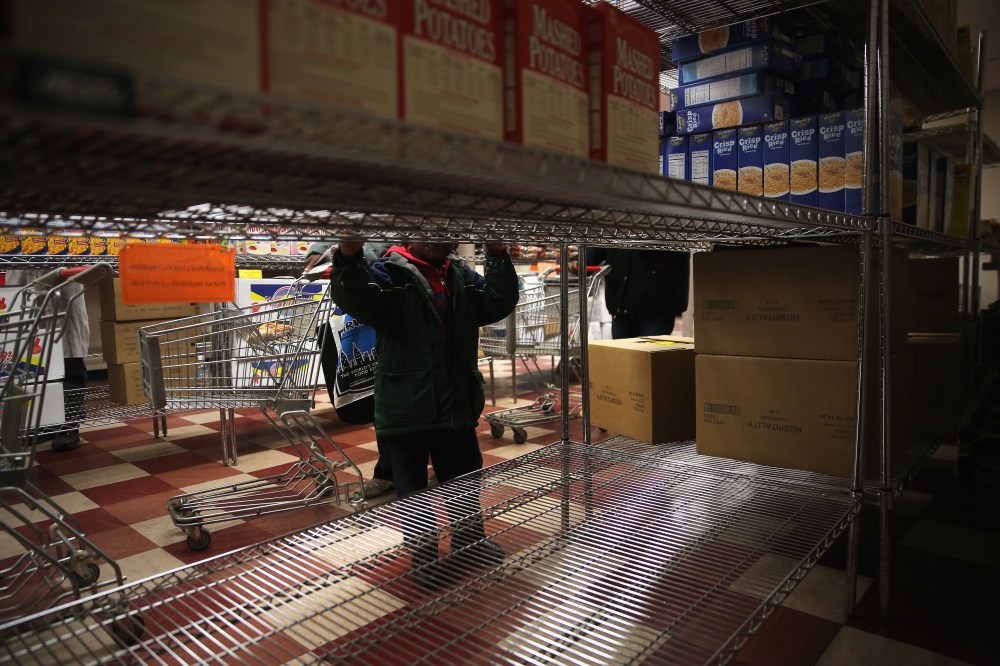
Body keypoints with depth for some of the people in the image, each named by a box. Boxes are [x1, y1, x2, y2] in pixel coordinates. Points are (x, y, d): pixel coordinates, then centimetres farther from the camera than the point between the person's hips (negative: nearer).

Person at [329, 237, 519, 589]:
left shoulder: (462, 277, 9)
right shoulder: (390, 273, -9)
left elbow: (500, 301, -1)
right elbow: (355, 297, -27)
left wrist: (498, 255, -13)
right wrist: (349, 256, -47)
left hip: (457, 406, 5)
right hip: (406, 410, -5)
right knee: (413, 493, 10)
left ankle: (469, 541, 44)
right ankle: (422, 556, 30)